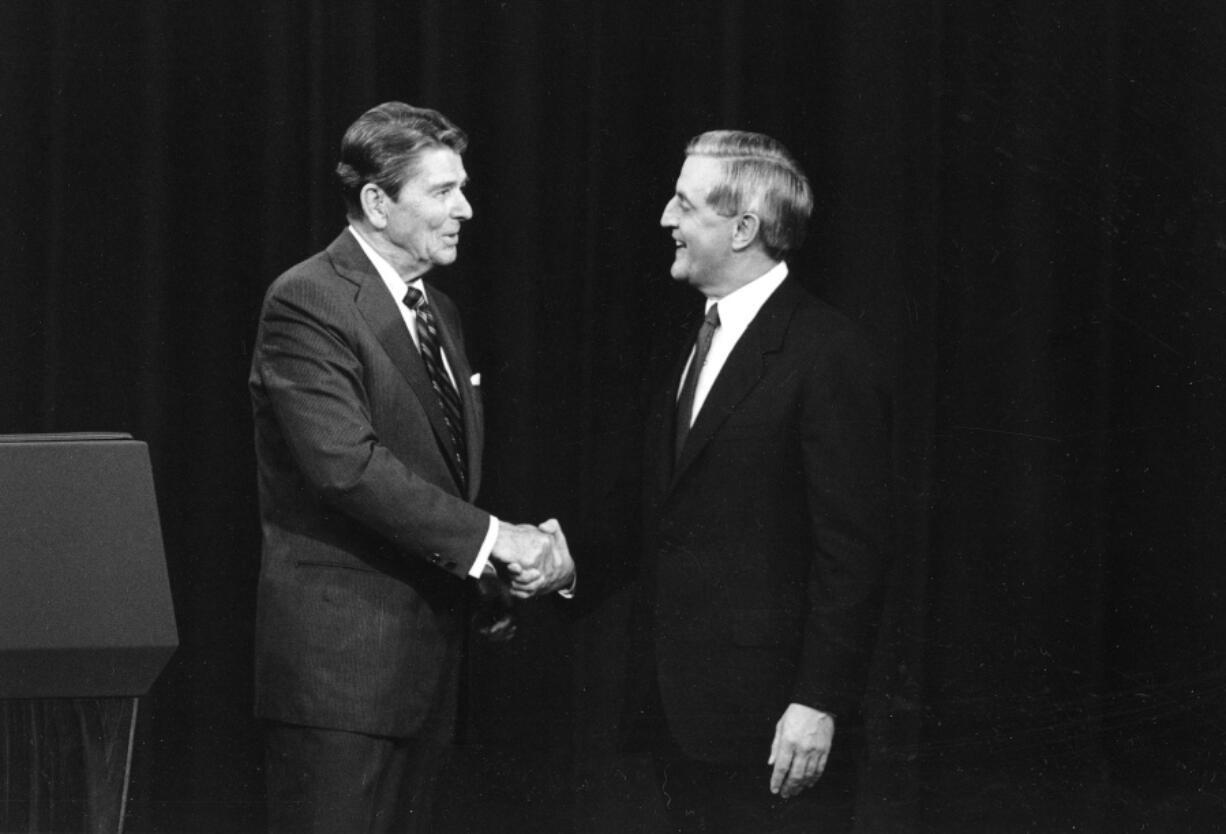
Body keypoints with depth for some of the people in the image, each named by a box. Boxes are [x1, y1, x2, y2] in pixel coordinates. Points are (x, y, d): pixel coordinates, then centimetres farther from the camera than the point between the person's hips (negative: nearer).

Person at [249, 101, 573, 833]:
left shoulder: (438, 312, 17)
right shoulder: (307, 304, -11)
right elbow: (346, 464, -22)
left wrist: (523, 554, -1)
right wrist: (491, 539, -21)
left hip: (428, 652, 8)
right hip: (340, 661, -8)